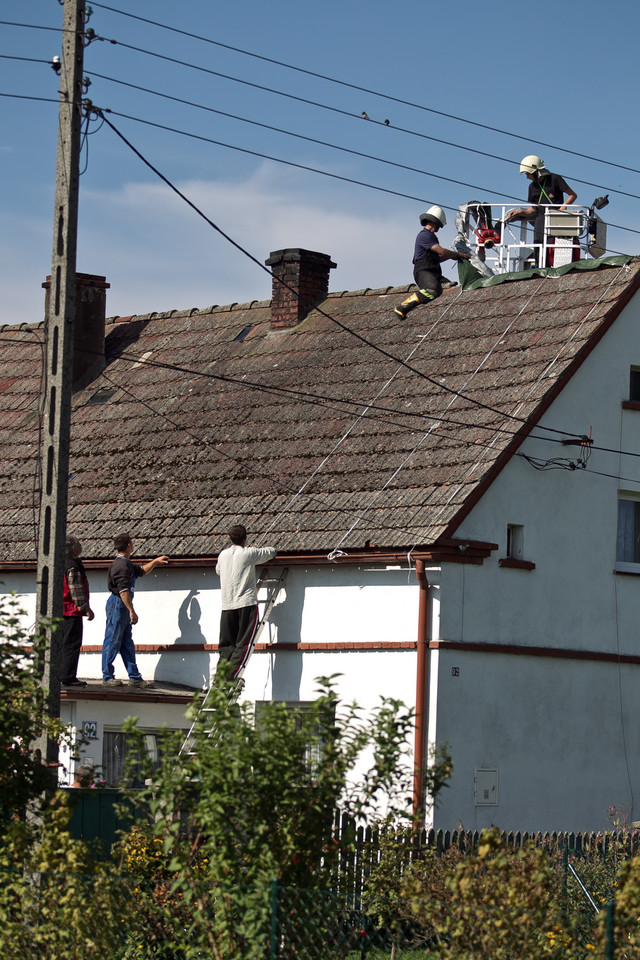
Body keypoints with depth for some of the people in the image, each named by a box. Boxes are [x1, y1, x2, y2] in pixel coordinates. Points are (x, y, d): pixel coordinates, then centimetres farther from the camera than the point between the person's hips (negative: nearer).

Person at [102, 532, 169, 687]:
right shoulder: (121, 565, -16)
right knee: (113, 641, -4)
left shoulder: (126, 564, 17)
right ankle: (107, 676, 1)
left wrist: (155, 562, 41)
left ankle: (135, 677, 10)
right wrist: (132, 611, -23)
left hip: (123, 606, 10)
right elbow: (123, 590, -22)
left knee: (127, 644, 9)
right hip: (117, 605, -10)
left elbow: (141, 570, 38)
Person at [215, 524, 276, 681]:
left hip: (227, 605, 5)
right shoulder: (249, 553, -2)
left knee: (226, 645, 9)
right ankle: (229, 675, -17)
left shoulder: (223, 554, 12)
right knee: (243, 644, -4)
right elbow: (272, 551, 10)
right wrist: (258, 550, 32)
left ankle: (220, 674, -4)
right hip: (246, 603, -5)